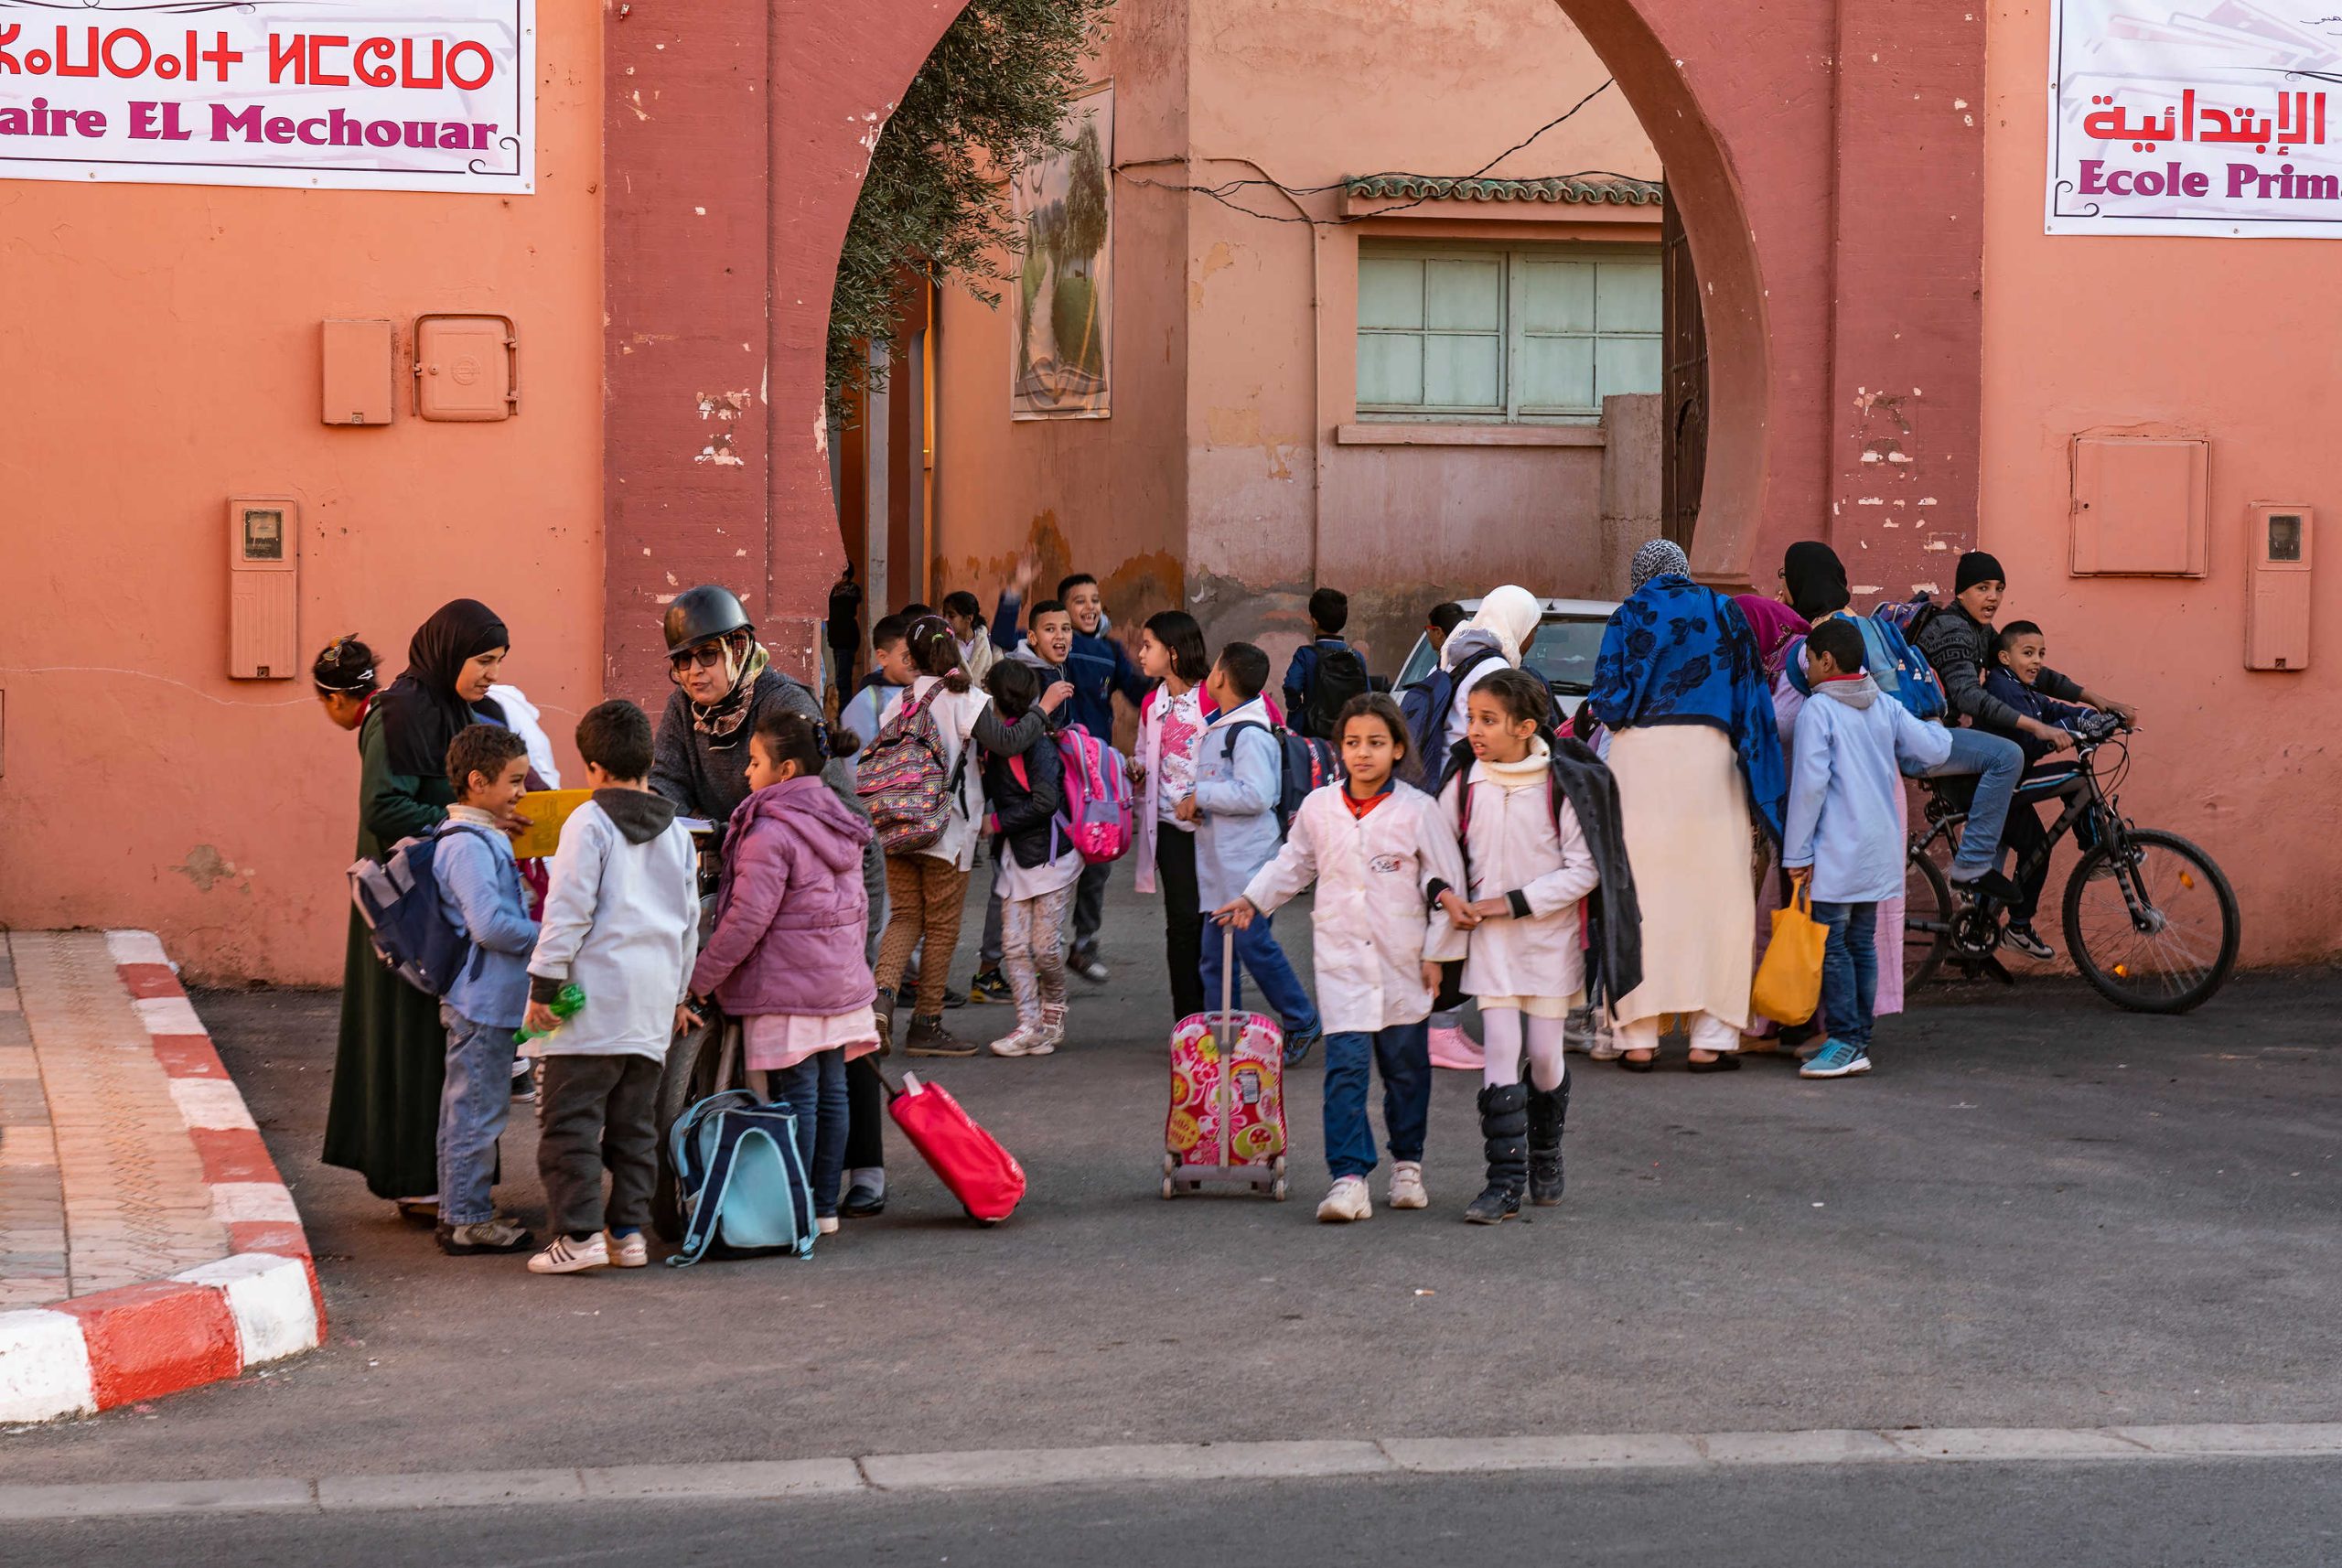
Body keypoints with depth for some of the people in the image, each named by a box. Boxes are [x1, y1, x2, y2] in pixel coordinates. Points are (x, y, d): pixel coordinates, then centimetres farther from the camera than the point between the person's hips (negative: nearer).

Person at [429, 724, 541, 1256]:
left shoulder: (484, 838, 15)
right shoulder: (469, 846, -19)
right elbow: (490, 924, -25)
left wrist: (537, 929, 13)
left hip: (483, 998, 11)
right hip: (483, 998, -11)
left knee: (468, 1108, 17)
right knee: (477, 1109, -4)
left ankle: (462, 1211, 26)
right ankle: (466, 1222, 2)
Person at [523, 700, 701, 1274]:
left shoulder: (588, 823, -6)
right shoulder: (676, 833, 15)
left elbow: (568, 910, -12)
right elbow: (689, 920, 20)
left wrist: (544, 984, -7)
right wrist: (678, 994, 30)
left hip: (596, 994, -7)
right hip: (653, 1001, 7)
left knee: (570, 1118, -4)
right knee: (635, 1122, 12)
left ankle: (579, 1233, -9)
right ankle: (629, 1231, 11)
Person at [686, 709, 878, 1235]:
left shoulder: (770, 833, -16)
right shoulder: (840, 826, 10)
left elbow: (747, 919, -19)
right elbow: (858, 907, 18)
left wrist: (700, 980, -12)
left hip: (786, 991, -8)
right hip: (842, 983, 8)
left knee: (794, 1097, -4)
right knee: (830, 1091, 10)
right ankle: (825, 1206, 16)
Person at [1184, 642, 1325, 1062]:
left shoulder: (1250, 735, -14)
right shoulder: (1219, 729, 16)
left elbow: (1256, 795, -24)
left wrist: (1201, 795, -15)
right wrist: (1198, 805, 9)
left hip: (1246, 862, -10)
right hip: (1217, 863, 10)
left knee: (1254, 944, -7)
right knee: (1215, 954, 8)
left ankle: (1302, 1024, 6)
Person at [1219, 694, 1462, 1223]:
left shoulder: (1418, 810, -5)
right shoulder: (1318, 807, 2)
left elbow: (1446, 884, 0)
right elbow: (1293, 863, 20)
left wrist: (1438, 951, -2)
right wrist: (1253, 899, 10)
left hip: (1403, 961, -1)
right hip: (1341, 959, 1)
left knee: (1405, 1066, 10)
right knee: (1345, 1067, -10)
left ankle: (1407, 1165, 28)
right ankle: (1349, 1179, -12)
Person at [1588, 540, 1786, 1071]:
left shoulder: (1627, 617, 7)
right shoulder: (1724, 613, 12)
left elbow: (1607, 698, -2)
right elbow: (1751, 695, 9)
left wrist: (1599, 707, 22)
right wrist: (1759, 789, 11)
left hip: (1639, 754, -1)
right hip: (1709, 754, 1)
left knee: (1639, 892, 3)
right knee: (1714, 893, 4)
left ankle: (1639, 1036, 3)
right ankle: (1712, 1036, 1)